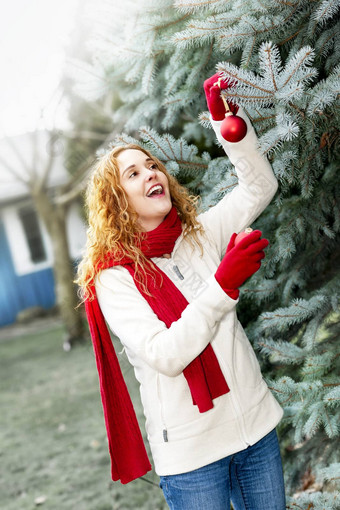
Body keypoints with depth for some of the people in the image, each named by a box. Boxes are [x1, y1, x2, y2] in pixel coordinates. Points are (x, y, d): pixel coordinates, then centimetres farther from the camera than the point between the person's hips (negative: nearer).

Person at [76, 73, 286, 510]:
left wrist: (227, 121, -9)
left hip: (257, 425, 5)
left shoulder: (201, 235, 3)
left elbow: (260, 186, 4)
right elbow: (166, 356, -21)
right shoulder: (112, 278, -11)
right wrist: (225, 283, -25)